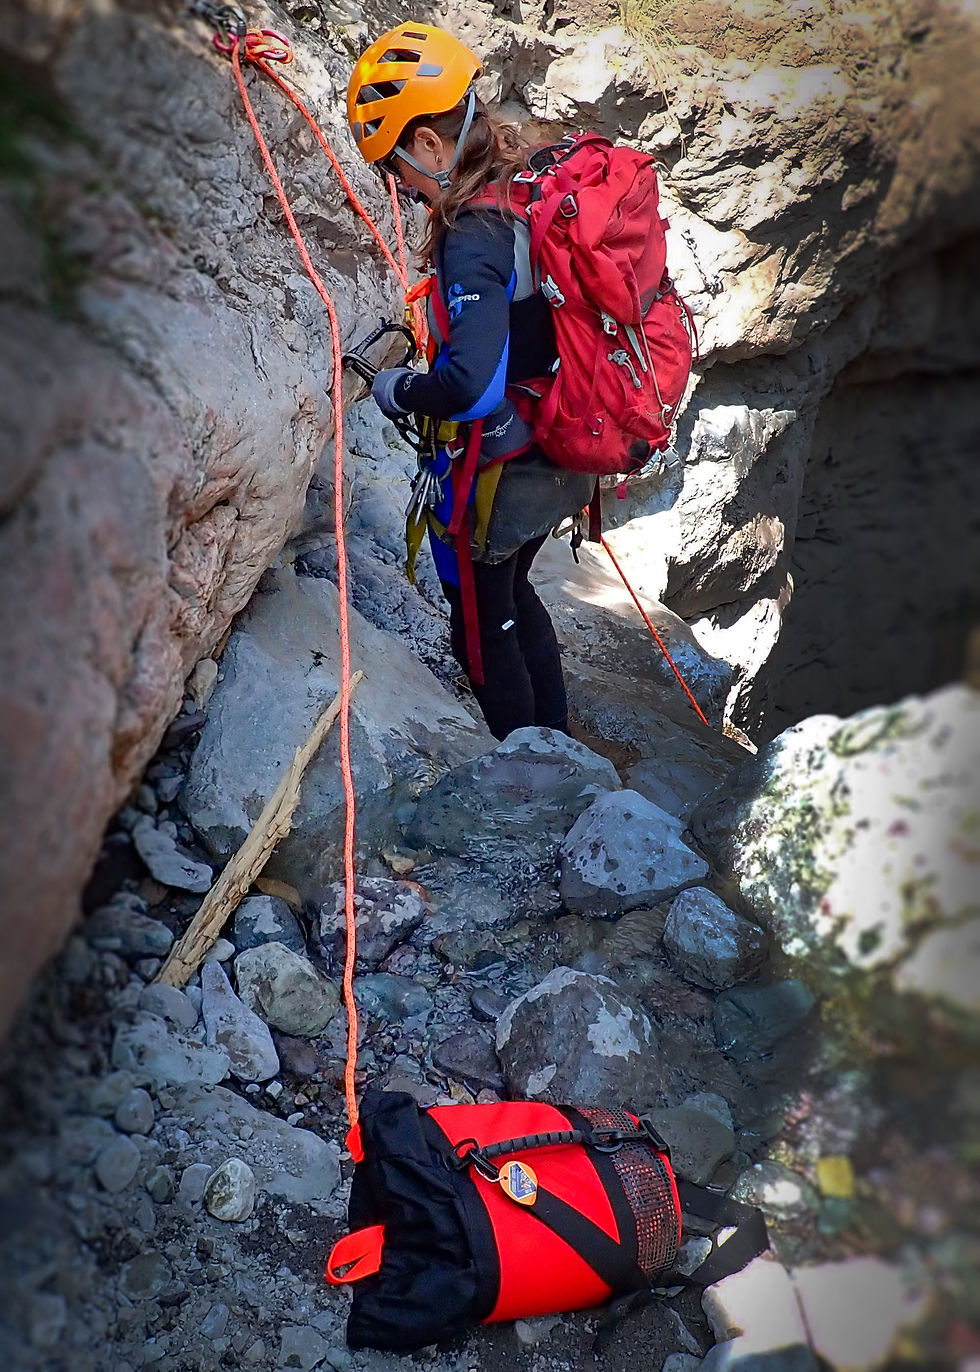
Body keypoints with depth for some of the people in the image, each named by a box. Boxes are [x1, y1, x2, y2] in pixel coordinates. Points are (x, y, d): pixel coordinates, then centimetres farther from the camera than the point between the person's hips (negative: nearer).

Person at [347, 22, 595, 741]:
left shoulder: (474, 235, -28)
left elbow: (470, 385, -38)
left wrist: (395, 390, -18)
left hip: (496, 478, -9)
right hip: (557, 459, 9)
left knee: (483, 629, 13)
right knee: (514, 596, 29)